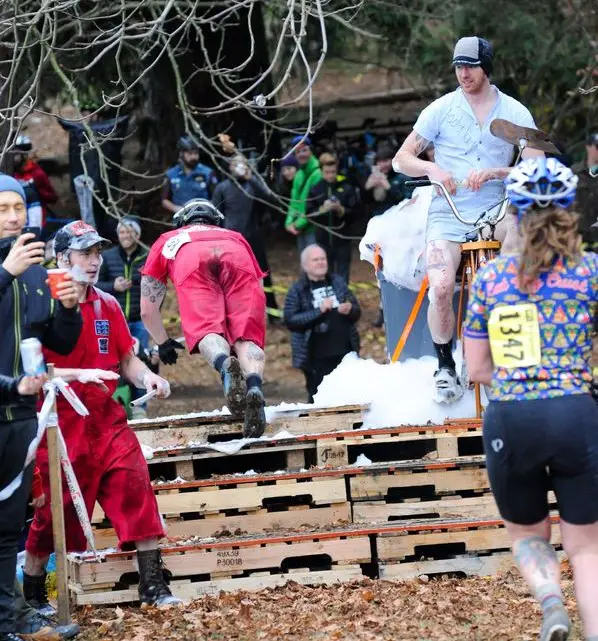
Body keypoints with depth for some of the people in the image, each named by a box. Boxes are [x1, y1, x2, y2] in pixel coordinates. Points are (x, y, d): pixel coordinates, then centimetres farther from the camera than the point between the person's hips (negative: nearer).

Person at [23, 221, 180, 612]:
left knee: (136, 487, -6)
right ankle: (32, 596, 18)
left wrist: (147, 377, -8)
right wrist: (79, 375, -27)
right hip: (61, 425, -5)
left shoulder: (107, 306, 9)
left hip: (107, 420, 5)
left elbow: (126, 359, 14)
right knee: (55, 509, 2)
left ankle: (153, 585, -2)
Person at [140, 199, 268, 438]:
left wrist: (163, 343, 60)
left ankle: (225, 366, -49)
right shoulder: (236, 238, 47)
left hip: (192, 265, -1)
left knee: (206, 329, -16)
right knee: (246, 336, -6)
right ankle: (254, 385, -36)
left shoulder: (167, 241, 44)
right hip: (237, 259, 1)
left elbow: (148, 310, 45)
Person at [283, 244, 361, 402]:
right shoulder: (297, 290, 0)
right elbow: (290, 320, -11)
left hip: (345, 353, 4)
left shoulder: (338, 283, 11)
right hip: (317, 358, -4)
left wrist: (350, 309, -8)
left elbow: (357, 311, 16)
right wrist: (318, 311, -20)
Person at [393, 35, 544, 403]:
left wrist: (494, 172, -21)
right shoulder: (441, 109, 4)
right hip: (449, 215, -1)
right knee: (441, 288, -24)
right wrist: (432, 169, -17)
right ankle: (445, 366, -1)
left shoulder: (515, 113, 3)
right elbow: (401, 159, 4)